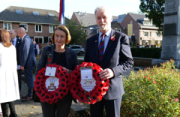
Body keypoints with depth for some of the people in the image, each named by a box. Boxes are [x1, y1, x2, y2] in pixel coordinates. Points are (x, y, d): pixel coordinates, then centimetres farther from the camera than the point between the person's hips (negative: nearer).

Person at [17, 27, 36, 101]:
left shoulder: (26, 40, -19)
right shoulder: (26, 38, 14)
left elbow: (25, 53, -22)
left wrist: (22, 64, -18)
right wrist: (22, 64, 18)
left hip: (28, 63, -10)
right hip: (29, 62, 10)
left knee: (29, 79, -1)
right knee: (29, 79, 17)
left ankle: (30, 95, 9)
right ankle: (29, 94, 28)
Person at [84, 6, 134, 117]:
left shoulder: (121, 38, -3)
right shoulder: (90, 40, 9)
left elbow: (129, 61, -5)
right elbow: (86, 63, 13)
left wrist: (113, 71, -23)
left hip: (113, 88, -3)